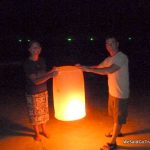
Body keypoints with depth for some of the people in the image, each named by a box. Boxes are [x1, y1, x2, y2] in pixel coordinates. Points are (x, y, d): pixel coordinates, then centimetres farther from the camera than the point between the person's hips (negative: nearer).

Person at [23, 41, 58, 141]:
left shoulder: (42, 60, -1)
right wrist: (50, 75, -36)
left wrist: (51, 71, -11)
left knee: (44, 112, 18)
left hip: (44, 91, 5)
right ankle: (37, 133, 33)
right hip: (33, 94, -5)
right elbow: (35, 81, -25)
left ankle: (44, 130, 39)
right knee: (35, 114, 11)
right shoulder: (27, 64, -19)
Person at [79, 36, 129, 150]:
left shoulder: (122, 57, -21)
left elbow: (109, 70, -34)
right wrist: (85, 67, 5)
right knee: (115, 115, 24)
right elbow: (98, 68, 18)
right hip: (112, 92, 8)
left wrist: (89, 69, -34)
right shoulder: (109, 59, 7)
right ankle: (117, 131, 46)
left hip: (120, 94, -8)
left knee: (118, 117, 4)